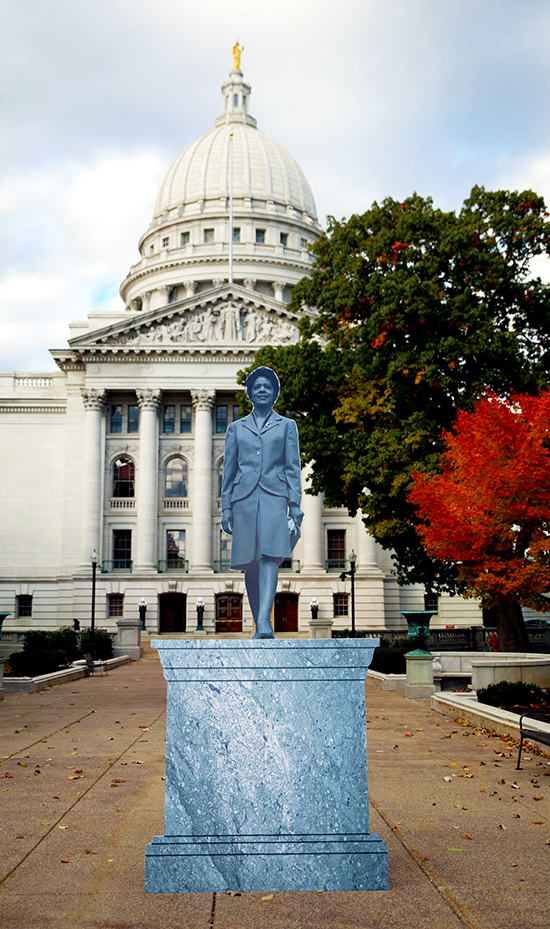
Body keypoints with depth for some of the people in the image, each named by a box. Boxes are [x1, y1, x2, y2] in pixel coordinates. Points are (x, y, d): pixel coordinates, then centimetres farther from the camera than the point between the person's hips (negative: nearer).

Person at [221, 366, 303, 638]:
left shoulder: (286, 425, 14)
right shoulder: (236, 428, 17)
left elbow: (293, 468, 8)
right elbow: (228, 470, 15)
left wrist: (294, 506, -2)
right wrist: (226, 508, 7)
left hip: (274, 497, -2)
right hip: (244, 499, 2)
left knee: (270, 557, -18)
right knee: (250, 564, 2)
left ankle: (264, 624, -29)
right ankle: (260, 626, 11)